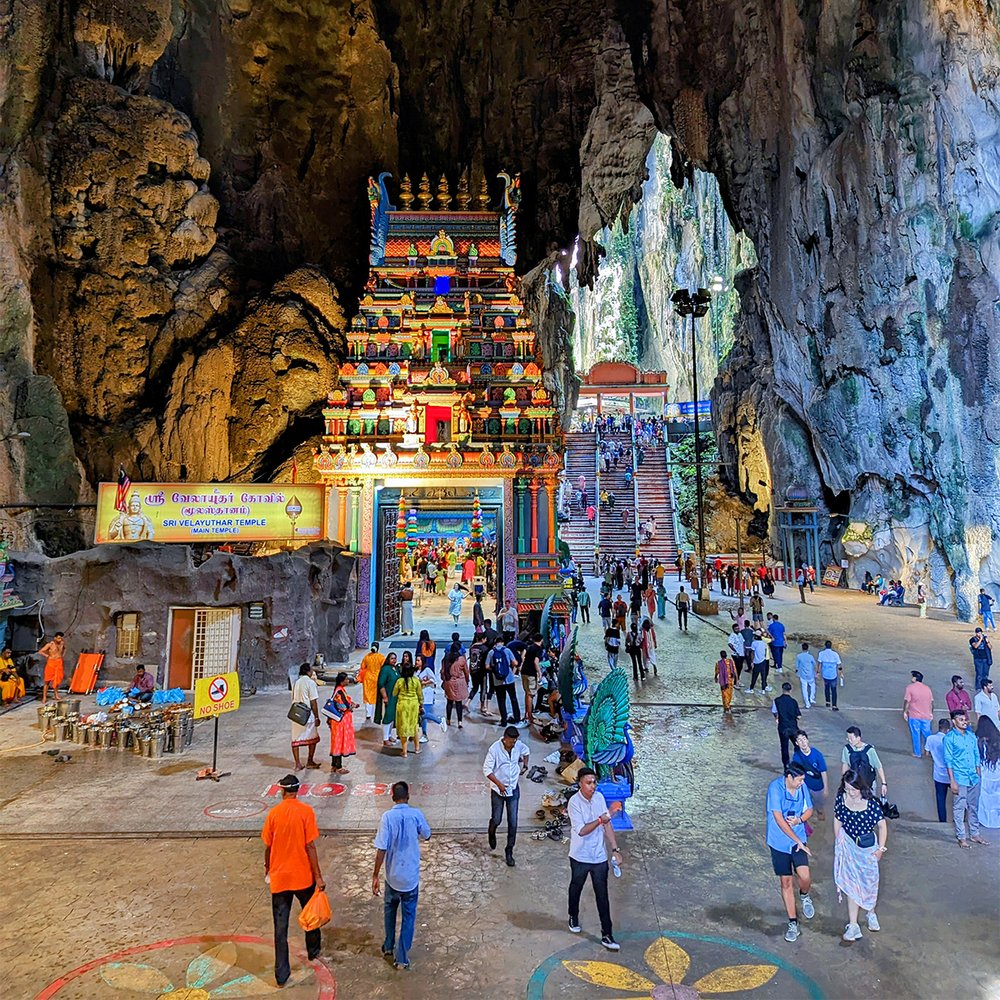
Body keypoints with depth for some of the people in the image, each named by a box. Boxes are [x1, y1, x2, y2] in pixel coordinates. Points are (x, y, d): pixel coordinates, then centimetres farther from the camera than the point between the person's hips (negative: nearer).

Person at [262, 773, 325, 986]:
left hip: (279, 877, 1)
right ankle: (313, 951, 42)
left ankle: (281, 974, 13)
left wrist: (267, 868, 20)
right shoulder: (306, 811, -13)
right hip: (303, 876, -1)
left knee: (280, 926, 10)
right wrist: (318, 876, -7)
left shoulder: (273, 813, -7)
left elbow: (267, 846, 1)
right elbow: (310, 846, -13)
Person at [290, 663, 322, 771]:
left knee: (296, 739, 8)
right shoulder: (311, 682, -12)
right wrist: (317, 717, -8)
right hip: (308, 715, -5)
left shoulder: (296, 683, 7)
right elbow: (313, 702, -14)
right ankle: (310, 762, 20)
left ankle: (297, 764, 8)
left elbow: (293, 699, 14)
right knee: (313, 738, 13)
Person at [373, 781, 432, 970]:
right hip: (411, 876, 0)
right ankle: (401, 958, 19)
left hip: (392, 876, 0)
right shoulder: (416, 814, -12)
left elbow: (381, 849, -18)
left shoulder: (387, 816, -17)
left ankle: (388, 947, 37)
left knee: (389, 910, 26)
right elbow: (427, 836, 5)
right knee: (409, 916, 15)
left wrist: (375, 876, -8)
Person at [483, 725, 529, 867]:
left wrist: (525, 765, 7)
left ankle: (509, 852, 19)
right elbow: (487, 770, -18)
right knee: (496, 820, 9)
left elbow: (526, 751, 15)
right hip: (498, 790, -3)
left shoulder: (519, 745, -10)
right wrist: (499, 784, -23)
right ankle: (491, 834, 44)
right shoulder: (495, 749, -23)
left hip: (513, 789, 3)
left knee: (513, 822, 3)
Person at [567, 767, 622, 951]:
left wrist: (615, 849, 0)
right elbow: (581, 831, -28)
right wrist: (599, 820, -40)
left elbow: (607, 825, 2)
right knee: (576, 889, 21)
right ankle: (574, 917, 46)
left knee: (602, 896, 6)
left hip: (599, 857, 3)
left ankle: (607, 934, 16)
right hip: (580, 857, -3)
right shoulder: (574, 803, -22)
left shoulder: (599, 797, -6)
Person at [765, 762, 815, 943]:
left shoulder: (802, 786, -7)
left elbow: (809, 810, 8)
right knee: (786, 882, 7)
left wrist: (799, 820, -14)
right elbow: (779, 819, -22)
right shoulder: (775, 788, -21)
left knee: (804, 877, -13)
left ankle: (804, 896, 23)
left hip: (799, 839, 2)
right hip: (779, 842, -2)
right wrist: (798, 841, -21)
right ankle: (793, 923, 23)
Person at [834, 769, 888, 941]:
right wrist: (838, 844, 6)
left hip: (868, 847, -1)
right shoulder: (841, 799, -13)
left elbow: (882, 826, -8)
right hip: (849, 846, 1)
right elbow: (837, 821, 0)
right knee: (852, 884, 1)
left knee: (869, 882, 17)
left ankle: (871, 913, 43)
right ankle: (853, 925, 7)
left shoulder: (871, 804, -20)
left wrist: (881, 848, -7)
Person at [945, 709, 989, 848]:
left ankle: (974, 834, 27)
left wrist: (979, 775, 10)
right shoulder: (949, 738, -10)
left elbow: (977, 756, 14)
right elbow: (948, 760, -10)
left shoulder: (972, 736, 7)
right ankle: (961, 837, 11)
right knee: (959, 808, 2)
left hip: (974, 778, 5)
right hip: (959, 779, -5)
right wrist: (952, 781, -13)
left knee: (974, 807, 15)